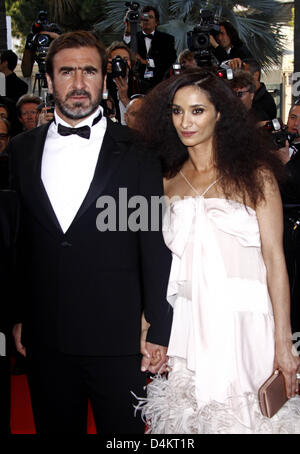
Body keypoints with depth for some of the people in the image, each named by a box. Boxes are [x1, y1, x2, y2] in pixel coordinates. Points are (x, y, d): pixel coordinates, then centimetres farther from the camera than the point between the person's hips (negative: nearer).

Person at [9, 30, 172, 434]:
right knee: (55, 427, 17)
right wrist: (17, 315, 8)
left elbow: (156, 249, -5)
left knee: (123, 431, 11)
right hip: (44, 338, 3)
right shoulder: (21, 151, 5)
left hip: (119, 340, -2)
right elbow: (15, 241, 9)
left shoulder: (136, 153, -4)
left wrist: (159, 332, -6)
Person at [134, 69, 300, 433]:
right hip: (187, 322, 4)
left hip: (241, 321, -3)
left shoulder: (254, 174, -3)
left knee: (243, 416, 2)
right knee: (188, 413, 8)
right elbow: (165, 260, 12)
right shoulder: (169, 183, 9)